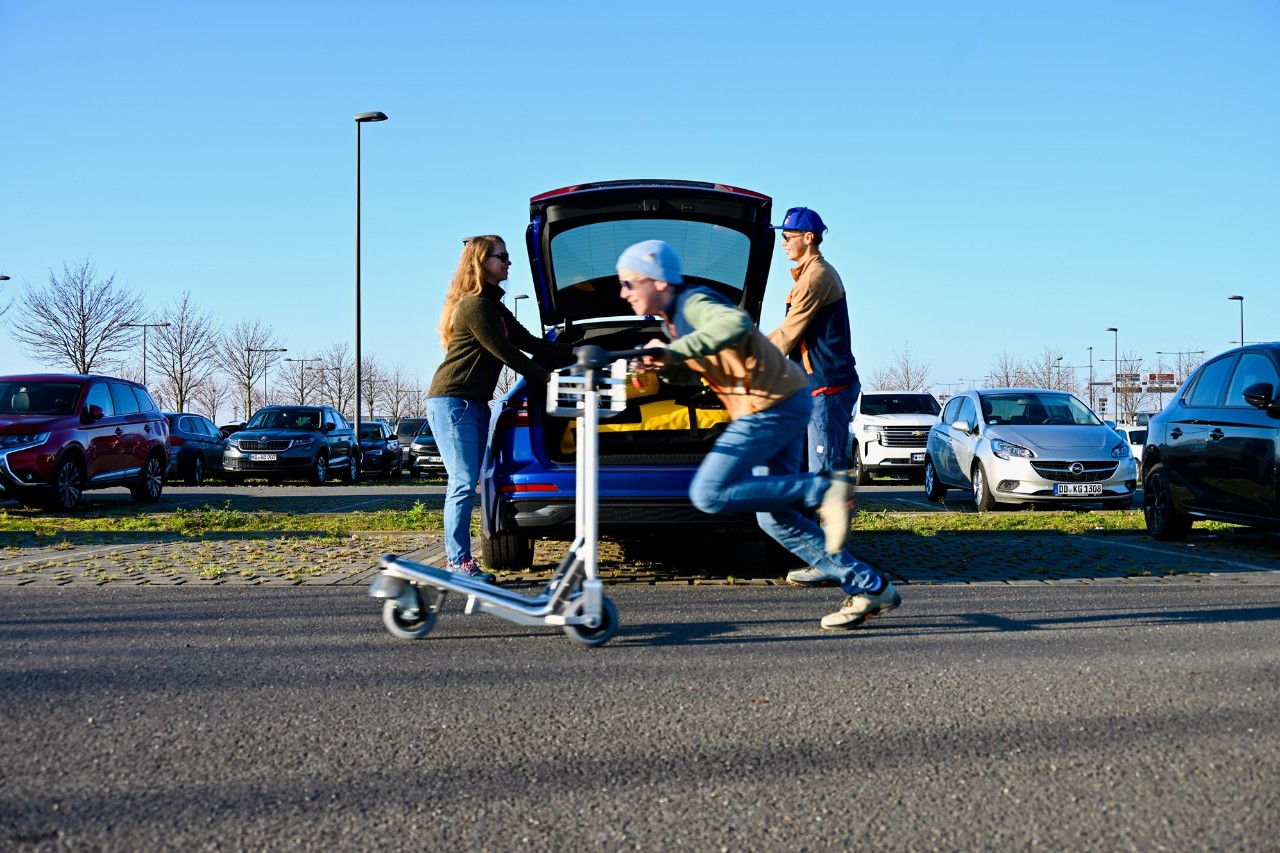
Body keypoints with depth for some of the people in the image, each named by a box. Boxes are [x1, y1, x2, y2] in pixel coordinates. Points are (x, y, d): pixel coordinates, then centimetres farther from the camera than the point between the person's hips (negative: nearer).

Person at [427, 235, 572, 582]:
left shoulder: (493, 306, 18)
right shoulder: (475, 306, -13)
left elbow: (529, 343, 18)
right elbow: (505, 353, -13)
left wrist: (576, 354, 14)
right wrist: (546, 376, -5)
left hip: (474, 405, 10)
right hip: (452, 403, -10)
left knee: (465, 484, 8)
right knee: (463, 483, -10)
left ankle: (459, 559, 12)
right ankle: (458, 561, -7)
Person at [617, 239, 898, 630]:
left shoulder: (693, 303, -15)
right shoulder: (675, 316, 15)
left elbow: (736, 323, -37)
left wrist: (675, 351, -38)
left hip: (772, 406, -10)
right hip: (782, 405, 10)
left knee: (709, 494, -14)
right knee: (776, 517, 10)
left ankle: (823, 489, -12)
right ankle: (870, 588, 14)